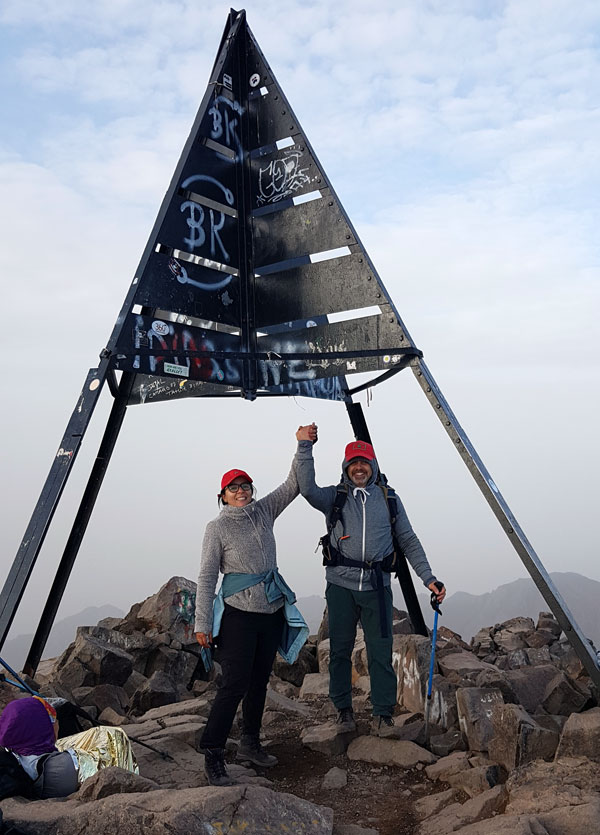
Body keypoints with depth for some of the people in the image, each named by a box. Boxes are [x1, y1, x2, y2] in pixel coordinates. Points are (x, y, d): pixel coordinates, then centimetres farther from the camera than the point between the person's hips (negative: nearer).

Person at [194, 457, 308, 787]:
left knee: (259, 681, 14)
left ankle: (250, 745, 27)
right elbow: (206, 577, -8)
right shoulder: (218, 527, -7)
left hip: (272, 611, 6)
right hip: (239, 614, -6)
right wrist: (203, 623, -12)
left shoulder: (264, 511, 7)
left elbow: (293, 485, 8)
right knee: (234, 683, -8)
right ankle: (212, 755, 2)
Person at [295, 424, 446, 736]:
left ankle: (382, 714, 9)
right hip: (341, 585, 0)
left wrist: (428, 578, 5)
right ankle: (343, 709, 23)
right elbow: (308, 490, -17)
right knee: (340, 650, 8)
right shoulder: (335, 496, 5)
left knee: (381, 651, -1)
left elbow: (409, 541, 12)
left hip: (377, 587, 1)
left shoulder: (389, 499, 10)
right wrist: (305, 447, -22)